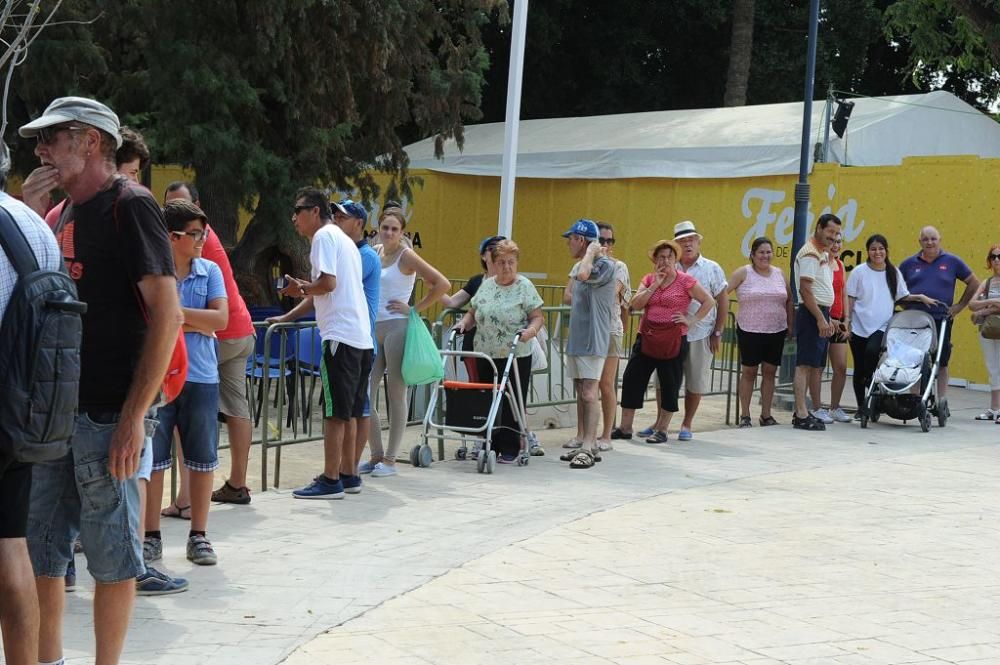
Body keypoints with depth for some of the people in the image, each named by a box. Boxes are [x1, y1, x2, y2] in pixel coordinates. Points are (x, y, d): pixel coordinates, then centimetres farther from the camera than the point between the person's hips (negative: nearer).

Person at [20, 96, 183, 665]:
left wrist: (134, 416, -19)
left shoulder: (131, 205, -7)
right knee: (39, 550, 11)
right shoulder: (68, 216, 16)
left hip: (108, 417, -8)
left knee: (111, 554, 1)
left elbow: (167, 313, -14)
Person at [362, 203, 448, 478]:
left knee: (396, 395, 0)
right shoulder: (373, 252, 12)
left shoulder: (406, 255, -6)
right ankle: (376, 455, 14)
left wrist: (415, 309, -10)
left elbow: (442, 284, -13)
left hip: (396, 328, -7)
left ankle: (390, 459, 5)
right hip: (373, 329, 7)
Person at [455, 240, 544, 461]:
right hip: (485, 355, 4)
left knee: (512, 403, 0)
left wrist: (530, 330, -24)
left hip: (516, 357, -4)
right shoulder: (485, 286, 11)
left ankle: (510, 449, 8)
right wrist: (464, 322, -1)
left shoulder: (524, 286, -2)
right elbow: (473, 312, 19)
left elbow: (538, 317, -5)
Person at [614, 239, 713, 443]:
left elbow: (709, 301, -3)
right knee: (632, 379, 1)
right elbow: (635, 304, -3)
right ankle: (625, 428, 8)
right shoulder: (648, 280, 9)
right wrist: (655, 285, -9)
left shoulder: (685, 280, -3)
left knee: (669, 384, 3)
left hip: (674, 340, -4)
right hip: (646, 337, 4)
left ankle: (662, 430, 13)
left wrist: (693, 320, -8)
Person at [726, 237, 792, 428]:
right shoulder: (743, 273, -4)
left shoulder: (780, 274, 8)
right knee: (748, 372, 4)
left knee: (770, 372, 7)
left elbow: (789, 300, 16)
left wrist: (790, 324, 11)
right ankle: (745, 416, 12)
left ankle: (766, 415, 15)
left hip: (776, 331, 4)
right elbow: (722, 293, -9)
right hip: (749, 331, -4)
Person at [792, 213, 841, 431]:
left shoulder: (823, 254, 18)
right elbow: (805, 290, -19)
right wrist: (820, 319, -22)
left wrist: (827, 319, 17)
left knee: (815, 366, 11)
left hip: (821, 314, 10)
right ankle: (801, 415, -10)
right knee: (805, 364, -9)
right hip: (811, 314, -10)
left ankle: (800, 411, 15)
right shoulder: (809, 254, -12)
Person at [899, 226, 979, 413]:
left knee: (941, 363, 2)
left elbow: (973, 283, 11)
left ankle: (942, 402, 6)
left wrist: (960, 305, 5)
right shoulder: (909, 264, 7)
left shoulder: (951, 262, 4)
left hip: (941, 321, -1)